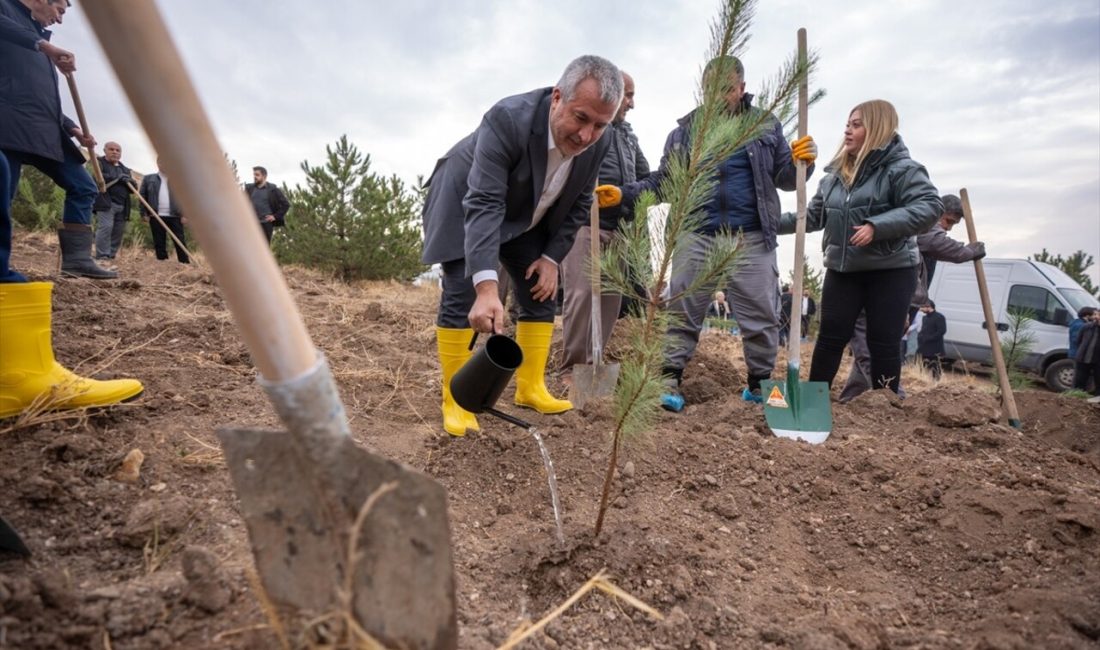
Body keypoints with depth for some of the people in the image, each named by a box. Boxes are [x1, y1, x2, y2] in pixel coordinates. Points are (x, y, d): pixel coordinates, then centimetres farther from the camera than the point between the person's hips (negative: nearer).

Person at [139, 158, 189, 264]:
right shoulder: (148, 179, 13)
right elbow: (143, 197, 9)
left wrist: (184, 215, -5)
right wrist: (144, 214, 0)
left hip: (175, 216, -1)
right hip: (156, 217, 2)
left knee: (180, 242, -4)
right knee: (159, 244, 4)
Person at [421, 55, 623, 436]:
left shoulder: (599, 144, -19)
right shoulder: (508, 119, -36)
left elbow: (578, 205, -3)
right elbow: (484, 205, -44)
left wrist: (552, 257, -10)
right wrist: (486, 286, -54)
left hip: (526, 218, 6)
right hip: (465, 203, -5)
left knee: (541, 294, 2)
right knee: (461, 296, -14)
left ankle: (530, 389, 12)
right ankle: (455, 401, -6)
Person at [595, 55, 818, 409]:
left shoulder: (767, 126, 10)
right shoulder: (686, 130, 8)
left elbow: (784, 179, 11)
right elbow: (663, 181, 9)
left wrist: (803, 162, -10)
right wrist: (623, 194, -5)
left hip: (751, 238, 1)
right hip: (697, 236, 0)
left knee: (761, 314, 6)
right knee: (683, 311, 2)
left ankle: (760, 383, 22)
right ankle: (670, 380, 10)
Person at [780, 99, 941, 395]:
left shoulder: (902, 168, -8)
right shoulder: (836, 174, 12)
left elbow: (930, 206, -19)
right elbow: (814, 216, 17)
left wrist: (877, 226, -29)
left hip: (890, 270, -5)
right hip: (842, 269, 5)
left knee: (883, 343, 2)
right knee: (830, 337, 6)